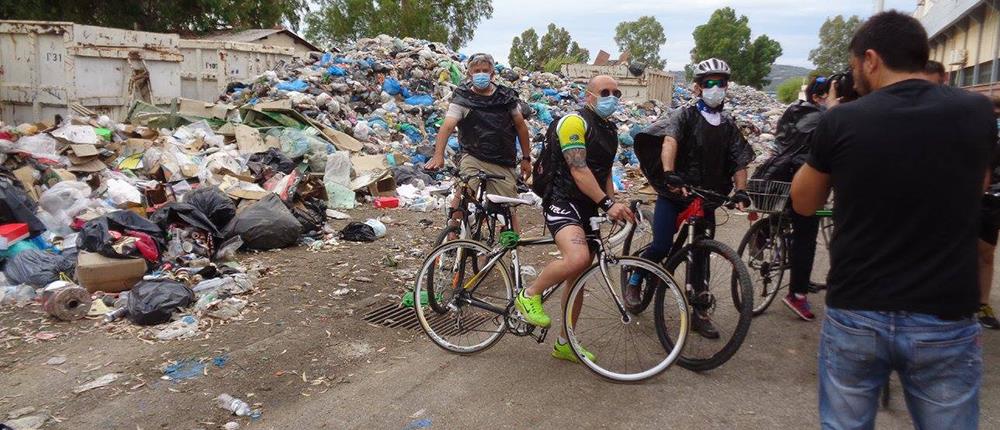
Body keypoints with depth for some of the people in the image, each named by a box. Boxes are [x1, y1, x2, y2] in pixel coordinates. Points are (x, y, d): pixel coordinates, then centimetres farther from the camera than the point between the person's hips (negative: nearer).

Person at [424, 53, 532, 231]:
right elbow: (447, 126, -15)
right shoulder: (462, 99, -2)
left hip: (504, 163, 3)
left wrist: (526, 158, 12)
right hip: (473, 156, -2)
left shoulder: (507, 96, 7)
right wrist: (438, 155, -31)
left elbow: (521, 126, 14)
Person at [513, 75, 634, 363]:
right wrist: (607, 203, -31)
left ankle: (564, 344, 23)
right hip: (563, 203, -9)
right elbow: (579, 171, -22)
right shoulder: (574, 122, -11)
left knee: (577, 278, 11)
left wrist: (614, 208, 14)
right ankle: (530, 295, -8)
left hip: (588, 211, 9)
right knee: (577, 258, -34)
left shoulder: (610, 130, 18)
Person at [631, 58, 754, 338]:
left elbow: (740, 162, 6)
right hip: (674, 193, -4)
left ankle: (699, 314, 18)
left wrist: (741, 190, -11)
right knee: (662, 246, -15)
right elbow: (670, 140, -24)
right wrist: (669, 174, -42)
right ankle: (634, 283, 13)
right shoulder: (685, 115, -5)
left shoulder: (728, 125, 10)